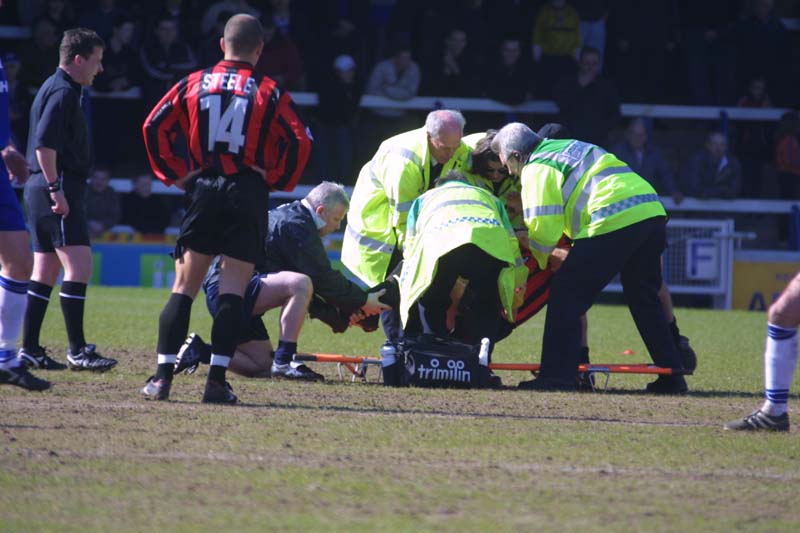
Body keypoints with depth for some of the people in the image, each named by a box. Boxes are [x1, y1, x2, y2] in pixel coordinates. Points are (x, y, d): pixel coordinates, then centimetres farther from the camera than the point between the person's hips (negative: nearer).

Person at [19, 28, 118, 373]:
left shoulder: (54, 88, 20)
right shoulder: (63, 92, -12)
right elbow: (44, 144, -21)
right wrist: (55, 188, -22)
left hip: (43, 189, 11)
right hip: (59, 190, -11)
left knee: (46, 271, 11)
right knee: (79, 265, -13)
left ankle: (30, 350, 13)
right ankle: (77, 350, -16)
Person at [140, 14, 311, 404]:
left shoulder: (194, 84, 6)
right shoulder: (268, 92, -2)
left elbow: (153, 127, 3)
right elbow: (300, 141, -9)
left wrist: (175, 174, 7)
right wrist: (278, 180, 3)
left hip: (204, 192, 2)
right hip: (248, 195, -2)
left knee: (184, 286, 6)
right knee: (232, 289, -1)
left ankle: (163, 375, -1)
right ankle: (217, 380, -8)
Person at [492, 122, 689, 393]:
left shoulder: (536, 169, 2)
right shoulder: (566, 148, 30)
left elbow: (543, 229, -5)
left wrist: (541, 258, 14)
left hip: (612, 221, -9)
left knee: (566, 293, 0)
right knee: (645, 299, 20)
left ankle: (557, 376, -4)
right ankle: (672, 375, 20)